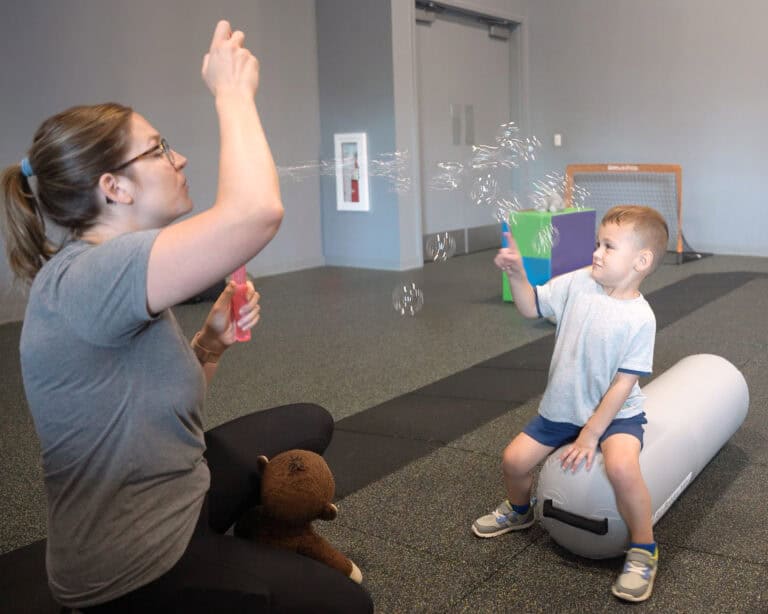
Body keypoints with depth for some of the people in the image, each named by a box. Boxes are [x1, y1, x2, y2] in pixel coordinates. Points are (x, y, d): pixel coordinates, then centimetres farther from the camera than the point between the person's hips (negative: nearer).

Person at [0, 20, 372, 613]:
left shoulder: (114, 276, 3)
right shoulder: (84, 277, -29)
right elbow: (256, 210, -42)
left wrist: (212, 341, -9)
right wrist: (233, 91, -26)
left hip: (176, 491, 9)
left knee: (309, 424, 23)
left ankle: (258, 546, 36)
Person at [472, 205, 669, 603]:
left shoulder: (640, 318, -20)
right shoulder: (578, 283, -7)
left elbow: (622, 384, -18)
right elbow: (531, 306, 3)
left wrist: (590, 435, -17)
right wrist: (517, 274, -16)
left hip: (614, 412, -5)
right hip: (561, 407, 5)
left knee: (621, 466, -32)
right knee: (514, 459, 0)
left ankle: (643, 550, -6)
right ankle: (520, 510, 36)